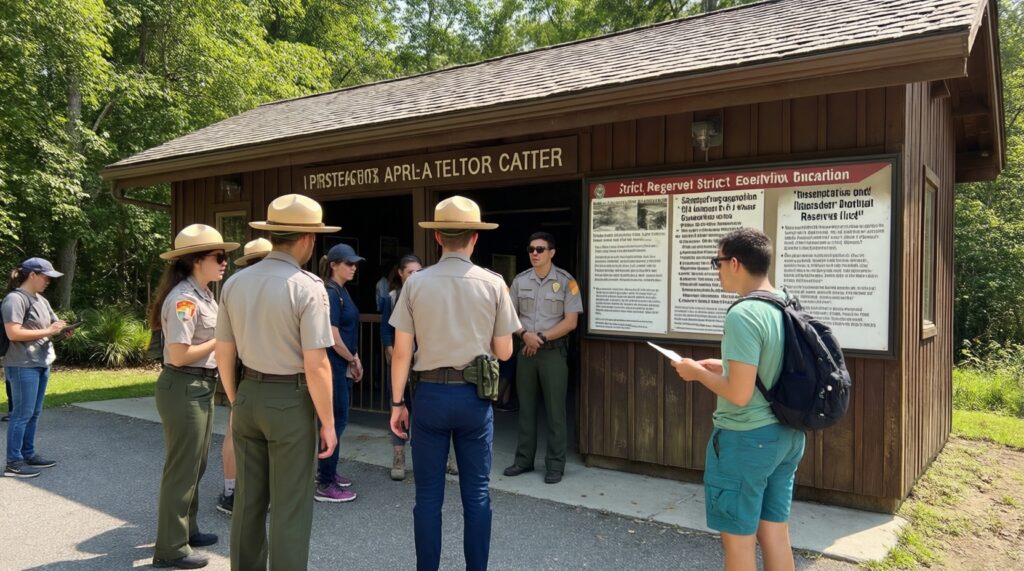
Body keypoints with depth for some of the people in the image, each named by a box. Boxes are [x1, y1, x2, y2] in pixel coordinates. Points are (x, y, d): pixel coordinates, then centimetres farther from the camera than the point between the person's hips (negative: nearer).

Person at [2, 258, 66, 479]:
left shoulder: (41, 300, 15)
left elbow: (53, 324, 25)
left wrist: (63, 328, 1)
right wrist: (48, 331, -17)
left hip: (42, 364, 9)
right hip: (23, 366, -9)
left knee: (34, 413, 13)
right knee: (22, 414, -4)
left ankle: (28, 454, 22)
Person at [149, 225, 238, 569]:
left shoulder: (204, 295, 9)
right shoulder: (183, 299, -20)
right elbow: (179, 355, -24)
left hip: (202, 387, 10)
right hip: (183, 389, -10)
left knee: (195, 465, 20)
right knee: (182, 467, 1)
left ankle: (187, 529, 36)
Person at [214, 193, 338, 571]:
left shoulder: (235, 283, 2)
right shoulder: (307, 286, -16)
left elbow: (223, 353, 8)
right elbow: (315, 365, -18)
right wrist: (328, 422, -9)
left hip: (248, 395, 6)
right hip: (290, 401, -6)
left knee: (248, 499, 18)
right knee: (290, 506, 5)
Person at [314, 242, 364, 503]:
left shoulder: (342, 292, 13)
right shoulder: (331, 293, -16)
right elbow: (333, 337, -19)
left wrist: (355, 359, 6)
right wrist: (353, 360, -6)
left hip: (343, 366, 9)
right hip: (334, 365, -9)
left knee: (337, 419, 17)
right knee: (336, 420, -5)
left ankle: (327, 471, 30)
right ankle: (325, 485, 2)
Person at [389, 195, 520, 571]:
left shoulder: (416, 283, -5)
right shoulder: (493, 284, -6)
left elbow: (402, 352, -3)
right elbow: (503, 352, -1)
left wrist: (397, 403, 6)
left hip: (430, 393, 0)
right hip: (474, 396, 0)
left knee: (428, 494, 10)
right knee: (476, 493, 11)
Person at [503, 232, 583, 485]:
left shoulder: (566, 281, -5)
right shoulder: (520, 281, 5)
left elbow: (570, 322, -8)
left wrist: (541, 338, -12)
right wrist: (525, 335, -10)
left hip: (553, 352, -3)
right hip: (525, 350, 4)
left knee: (554, 410, 1)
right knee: (525, 407, 11)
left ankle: (555, 464, 10)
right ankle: (524, 459, 22)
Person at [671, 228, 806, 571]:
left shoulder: (742, 315, -22)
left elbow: (739, 394, -25)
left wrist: (697, 372, -9)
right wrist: (723, 366, 13)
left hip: (747, 439, -8)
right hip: (786, 434, 8)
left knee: (738, 539, 8)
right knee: (775, 534, 18)